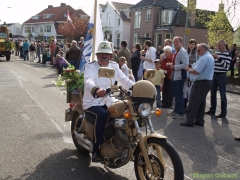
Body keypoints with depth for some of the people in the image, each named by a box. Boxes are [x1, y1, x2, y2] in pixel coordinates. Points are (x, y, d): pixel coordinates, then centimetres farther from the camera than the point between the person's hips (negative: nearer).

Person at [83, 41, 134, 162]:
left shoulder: (114, 66, 9)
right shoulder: (90, 66, -9)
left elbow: (123, 79, -3)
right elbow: (88, 81, -30)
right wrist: (96, 90, -53)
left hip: (108, 102, 6)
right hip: (92, 102, -5)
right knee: (102, 115, -34)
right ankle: (96, 150, -26)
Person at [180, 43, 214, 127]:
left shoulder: (204, 58, -19)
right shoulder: (210, 57, 16)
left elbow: (197, 71, -24)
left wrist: (189, 69, -7)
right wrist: (191, 69, 10)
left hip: (201, 83, -11)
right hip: (207, 82, 11)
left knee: (193, 103, -5)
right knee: (201, 102, 15)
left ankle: (189, 121, 0)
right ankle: (199, 120, 22)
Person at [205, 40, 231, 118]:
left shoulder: (228, 54, -8)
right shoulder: (216, 53, 10)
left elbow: (226, 66, -18)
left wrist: (218, 58, -24)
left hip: (221, 76, -6)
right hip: (214, 75, 6)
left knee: (222, 95, 1)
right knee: (213, 93, 12)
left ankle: (223, 112, 10)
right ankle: (212, 110, 24)